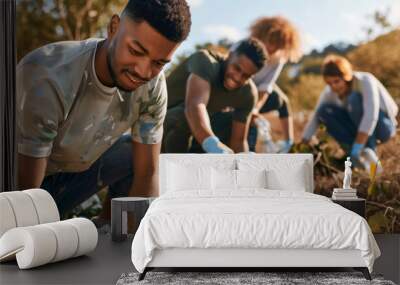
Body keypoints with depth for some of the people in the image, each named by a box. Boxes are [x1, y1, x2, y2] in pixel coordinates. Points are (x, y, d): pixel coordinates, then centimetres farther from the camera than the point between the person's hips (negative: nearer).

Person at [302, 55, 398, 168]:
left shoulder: (365, 81, -27)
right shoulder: (329, 92, -11)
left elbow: (371, 116, -39)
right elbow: (315, 117, -13)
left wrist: (356, 149, -44)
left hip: (382, 127, -6)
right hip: (359, 129, 6)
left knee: (355, 99, -32)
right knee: (324, 110, -17)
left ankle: (369, 150, -23)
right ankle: (362, 154, -16)